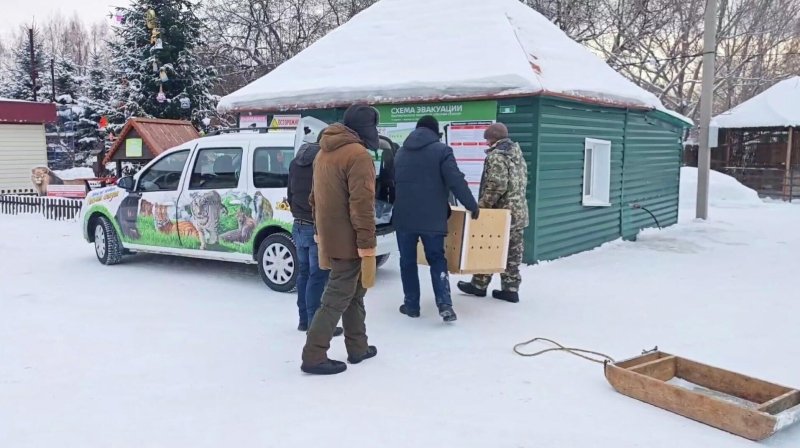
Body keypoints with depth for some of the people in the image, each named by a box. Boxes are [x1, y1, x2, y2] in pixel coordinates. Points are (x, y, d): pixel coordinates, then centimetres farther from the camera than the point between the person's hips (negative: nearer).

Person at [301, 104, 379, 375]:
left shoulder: (324, 153, 14)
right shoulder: (358, 154, -16)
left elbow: (315, 196, 19)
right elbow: (362, 203, -22)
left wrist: (320, 230, 25)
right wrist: (367, 242, -20)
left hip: (329, 235, 9)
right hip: (349, 239, -9)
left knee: (352, 292, 18)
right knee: (338, 297, -2)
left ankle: (358, 347, 26)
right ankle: (313, 356, 1)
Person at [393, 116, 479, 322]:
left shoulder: (401, 152, 14)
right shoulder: (442, 150, -4)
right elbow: (456, 182, -11)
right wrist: (472, 205, -3)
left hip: (404, 216, 3)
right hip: (432, 218, -3)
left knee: (408, 262, 12)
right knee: (437, 260, 7)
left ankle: (411, 305, 16)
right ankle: (444, 304, -6)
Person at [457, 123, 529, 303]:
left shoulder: (496, 155, -13)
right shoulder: (517, 153, 15)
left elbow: (497, 185, -22)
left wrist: (483, 205, -15)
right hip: (518, 211, 8)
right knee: (512, 252, 9)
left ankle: (479, 285, 17)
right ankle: (511, 289, 11)